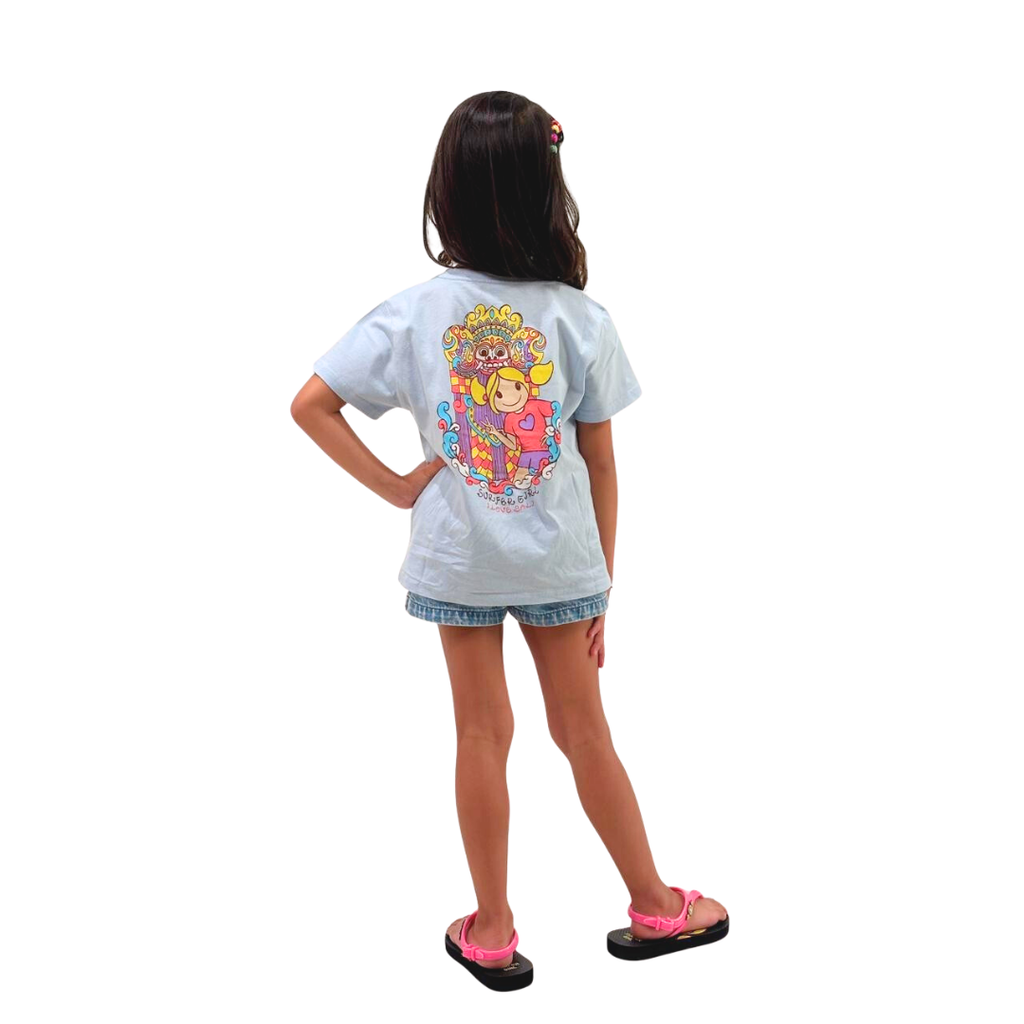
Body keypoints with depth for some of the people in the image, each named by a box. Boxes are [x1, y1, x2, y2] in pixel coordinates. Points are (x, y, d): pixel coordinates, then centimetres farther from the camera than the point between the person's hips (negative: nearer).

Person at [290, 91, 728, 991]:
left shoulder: (415, 312, -11)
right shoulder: (580, 318, -11)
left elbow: (311, 406, -13)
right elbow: (600, 465, -5)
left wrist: (393, 485, -6)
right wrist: (603, 584, 4)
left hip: (456, 555, 0)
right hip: (559, 559, 0)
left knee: (483, 733, 12)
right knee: (583, 731, 14)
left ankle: (492, 928, 24)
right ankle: (654, 906, 30)